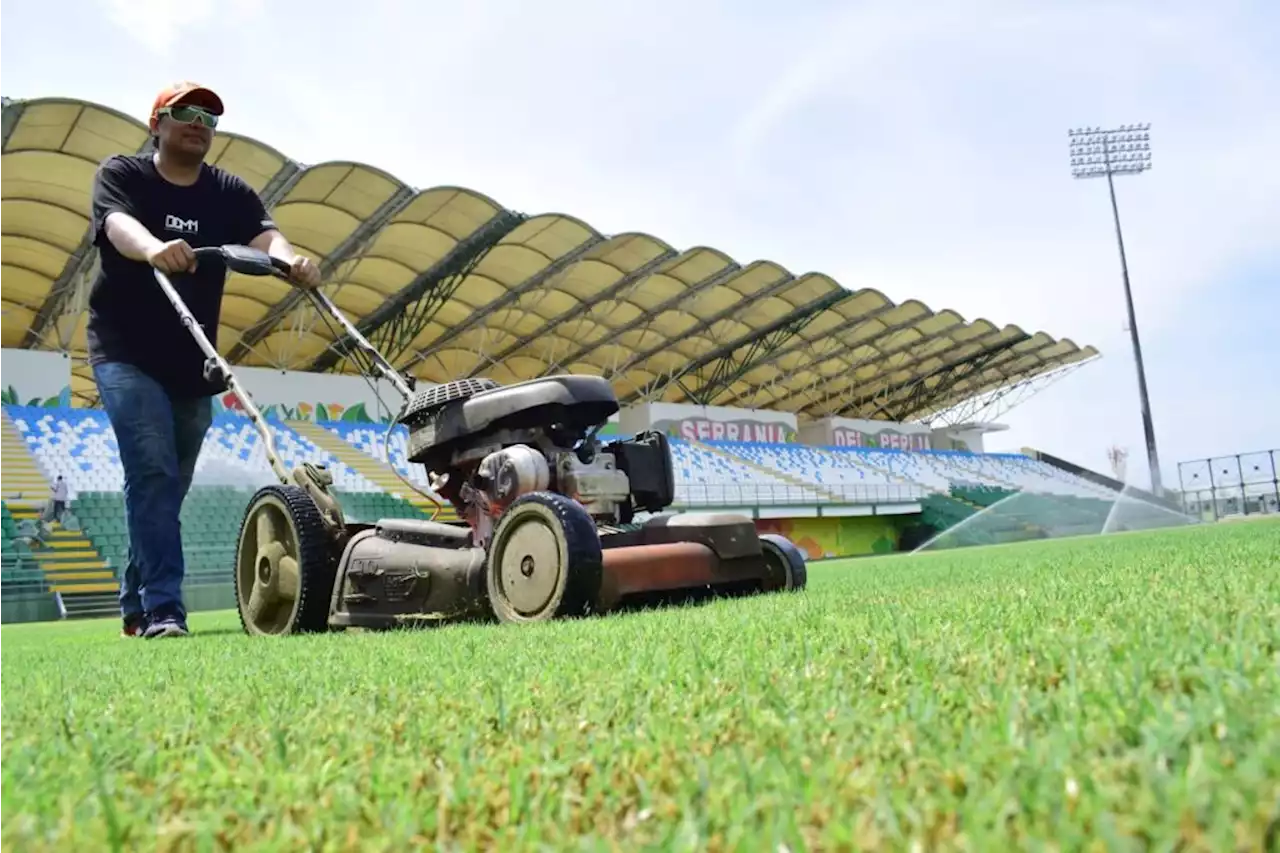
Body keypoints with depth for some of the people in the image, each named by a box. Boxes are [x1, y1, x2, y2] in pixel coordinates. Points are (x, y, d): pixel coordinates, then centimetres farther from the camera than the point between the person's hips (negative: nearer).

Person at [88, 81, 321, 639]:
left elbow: (264, 236, -16)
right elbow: (118, 222, -27)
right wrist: (154, 248, -50)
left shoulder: (231, 194, 4)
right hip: (126, 355, -4)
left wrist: (290, 261, -40)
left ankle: (136, 608, 27)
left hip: (191, 364, 4)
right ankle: (163, 610, -19)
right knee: (153, 474, -20)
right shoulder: (120, 174, -4)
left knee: (167, 488, 11)